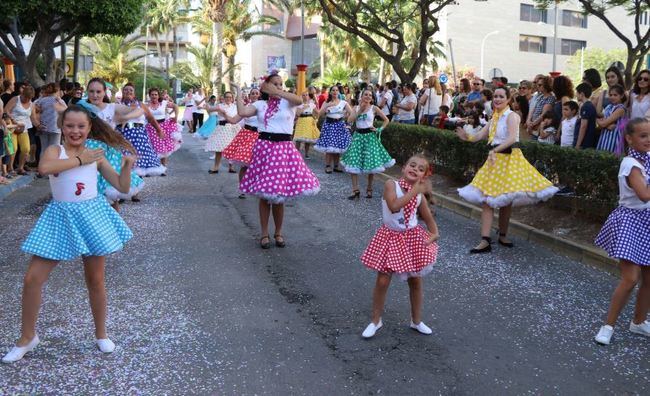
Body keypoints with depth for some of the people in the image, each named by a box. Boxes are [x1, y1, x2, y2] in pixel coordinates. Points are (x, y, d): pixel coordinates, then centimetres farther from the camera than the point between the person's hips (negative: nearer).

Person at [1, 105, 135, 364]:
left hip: (91, 215, 1)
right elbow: (44, 168, -27)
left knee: (95, 280, 9)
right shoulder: (54, 150, -1)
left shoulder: (95, 155, 5)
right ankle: (27, 337, 21)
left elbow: (123, 187, 4)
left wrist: (127, 165, -12)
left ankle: (101, 334, 29)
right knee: (32, 278, -1)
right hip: (61, 217, -1)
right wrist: (80, 160, -20)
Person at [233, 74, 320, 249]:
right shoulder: (260, 104, 9)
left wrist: (276, 92, -18)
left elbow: (299, 100, -20)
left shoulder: (287, 102, 4)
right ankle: (264, 234, 19)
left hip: (283, 148, -1)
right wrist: (238, 91, 1)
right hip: (264, 148, 1)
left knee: (280, 193, 4)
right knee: (264, 193, 6)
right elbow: (242, 112, -7)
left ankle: (278, 233, 22)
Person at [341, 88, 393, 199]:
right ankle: (355, 190, -2)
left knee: (370, 162, 0)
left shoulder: (374, 108, -1)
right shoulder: (356, 108, 8)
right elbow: (350, 120, -7)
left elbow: (386, 120, 2)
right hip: (358, 135, 3)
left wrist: (379, 129, -7)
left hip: (369, 136, -3)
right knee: (353, 163, -5)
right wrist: (360, 110, -10)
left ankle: (369, 189, 15)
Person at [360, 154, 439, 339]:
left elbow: (429, 219, 9)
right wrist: (415, 190, -27)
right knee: (382, 281, 1)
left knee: (415, 281, 12)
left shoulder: (420, 196, -2)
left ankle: (416, 321, 31)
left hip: (412, 238, 3)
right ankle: (376, 320, 21)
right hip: (391, 237, -3)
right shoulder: (391, 184, -14)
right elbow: (394, 206, -31)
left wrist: (434, 234, -10)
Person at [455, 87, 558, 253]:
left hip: (509, 159, -6)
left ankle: (502, 236, 21)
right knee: (486, 199, -4)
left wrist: (495, 150, -34)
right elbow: (480, 135, 9)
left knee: (505, 200, 4)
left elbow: (512, 138, -23)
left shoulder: (511, 116, -9)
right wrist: (468, 137, -11)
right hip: (494, 159, 6)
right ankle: (485, 241, -7)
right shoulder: (494, 118, 14)